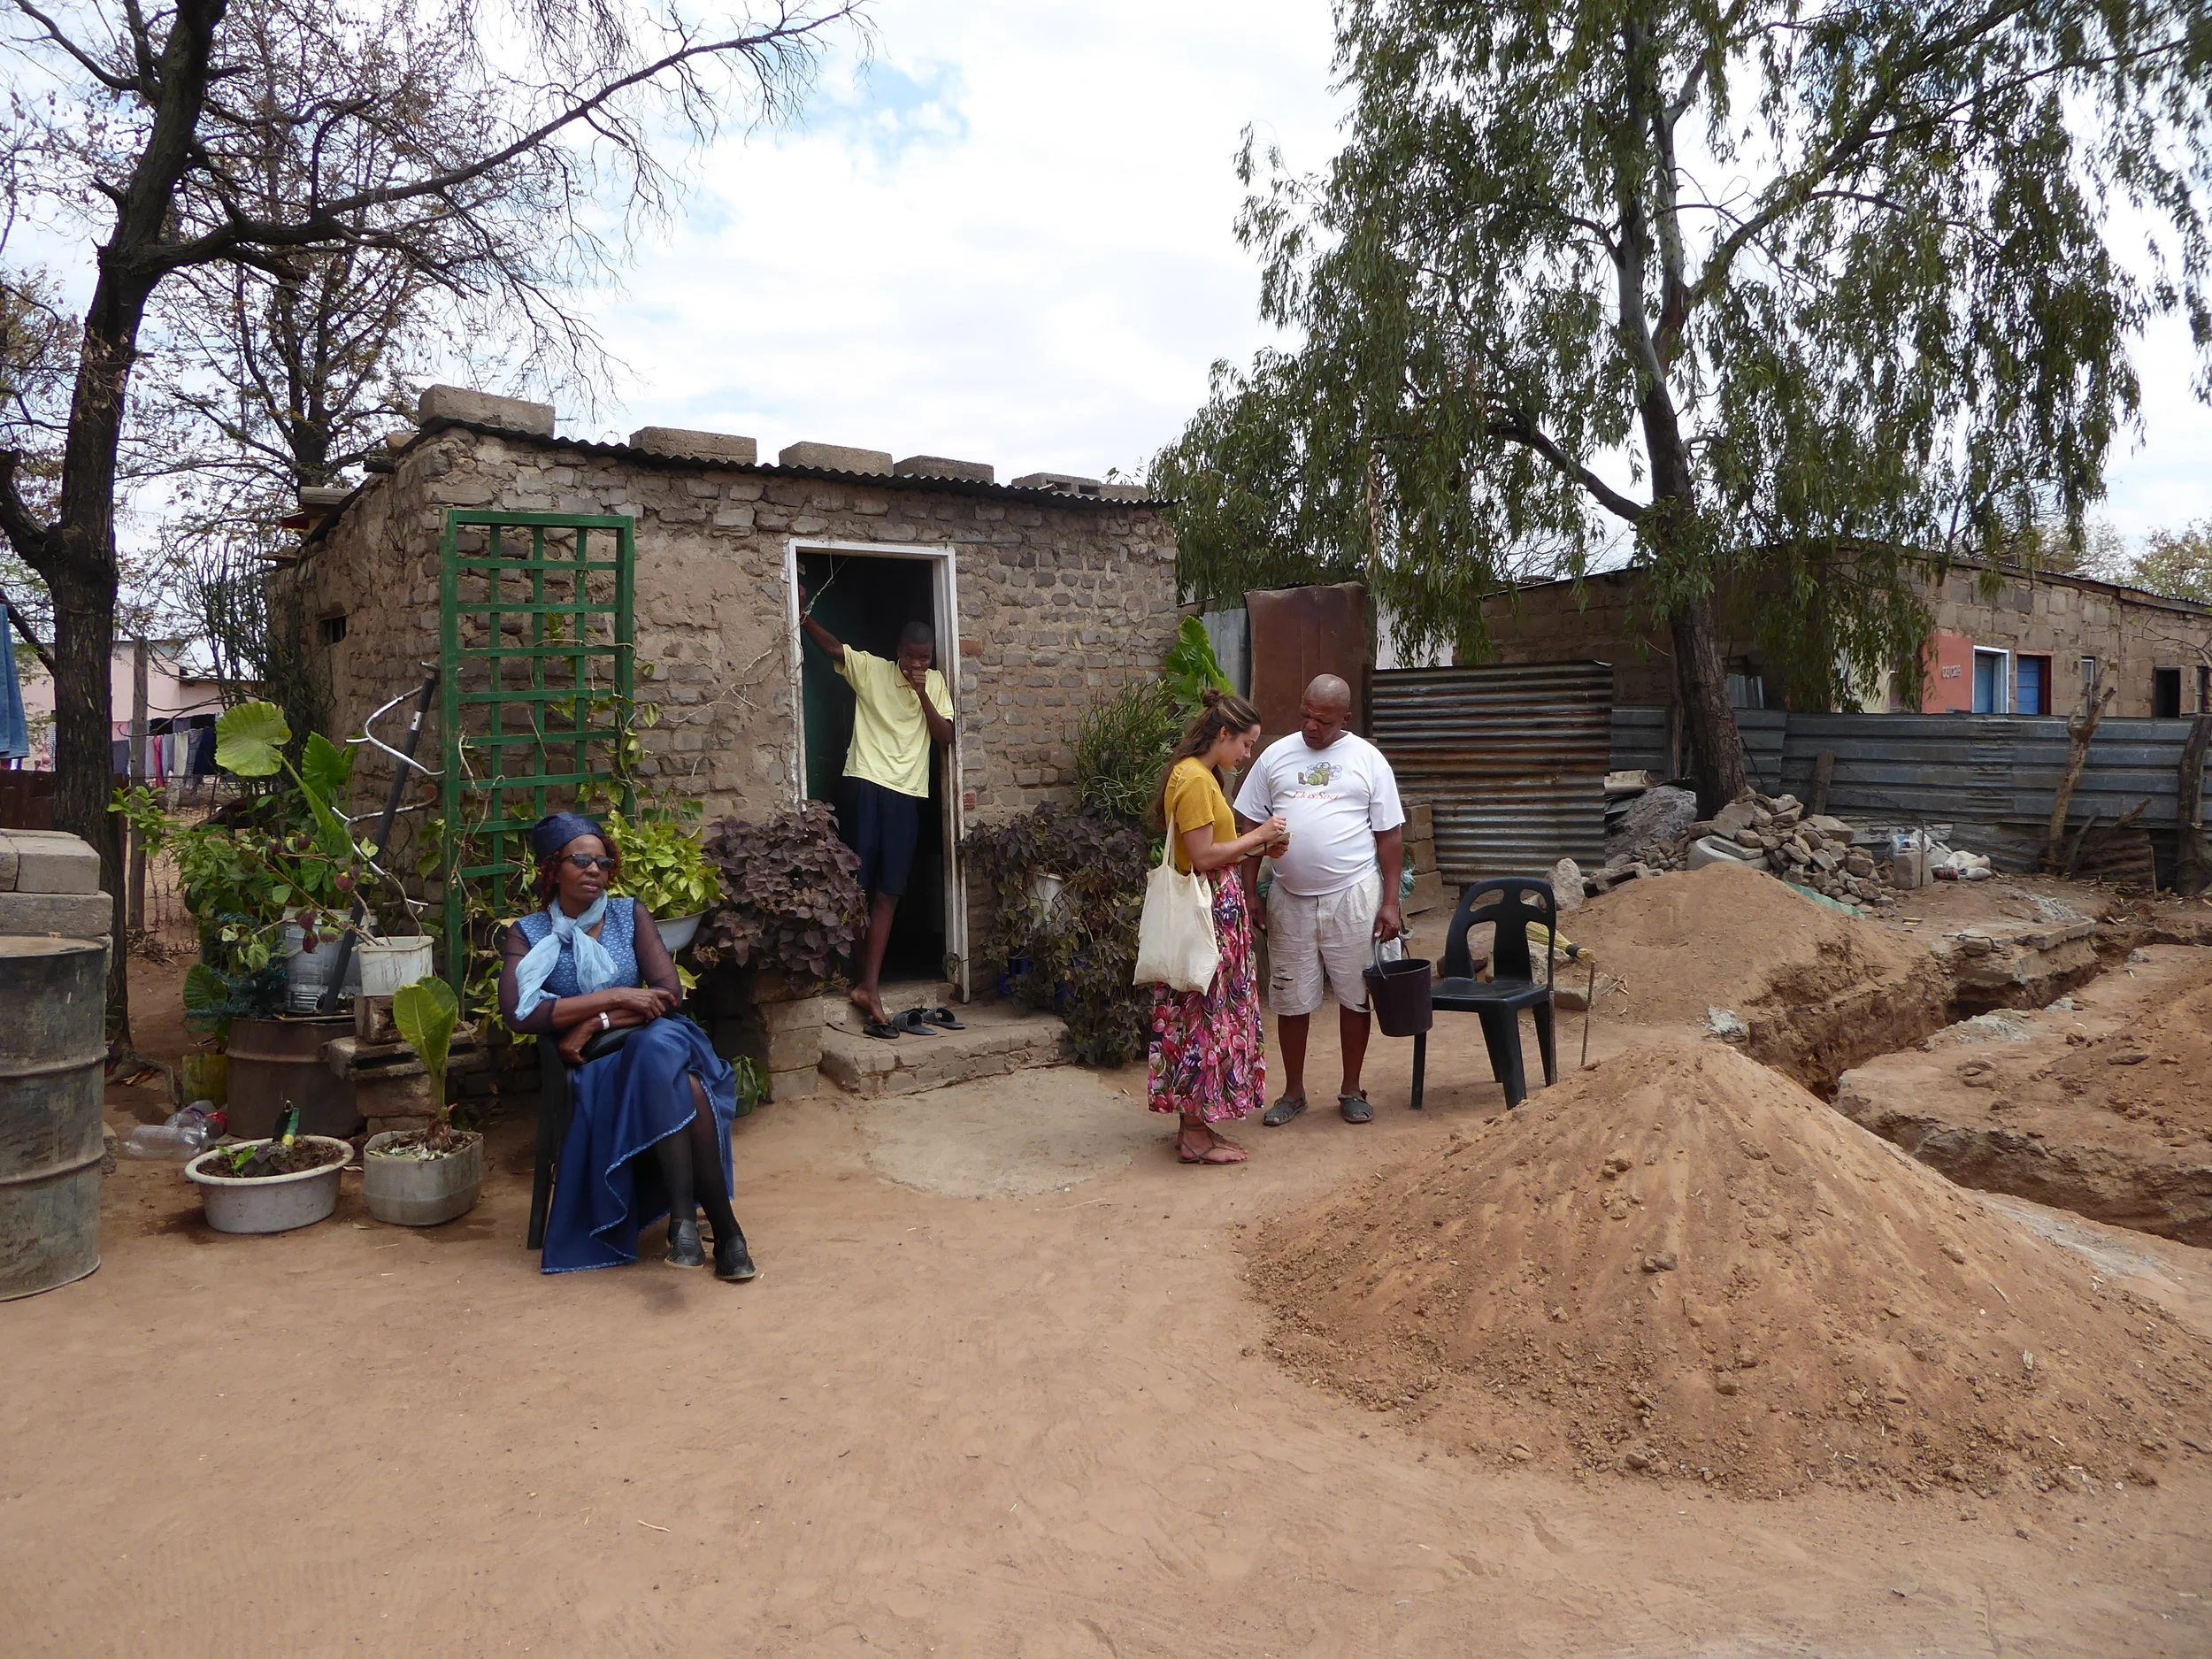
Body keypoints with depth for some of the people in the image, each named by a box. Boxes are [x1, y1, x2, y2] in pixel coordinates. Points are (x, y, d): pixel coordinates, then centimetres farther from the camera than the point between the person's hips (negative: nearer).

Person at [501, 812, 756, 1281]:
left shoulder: (630, 915, 12)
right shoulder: (528, 934, 7)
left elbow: (669, 992, 1)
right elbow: (517, 1014, -11)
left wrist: (595, 1023, -13)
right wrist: (617, 997, -17)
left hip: (658, 1042, 2)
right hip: (595, 1067, -2)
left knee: (661, 1044, -37)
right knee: (683, 1087, -36)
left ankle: (685, 1217, -37)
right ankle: (724, 1228, -35)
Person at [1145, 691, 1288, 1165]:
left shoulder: (1199, 775, 15)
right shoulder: (1194, 779, -17)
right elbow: (1202, 856, -21)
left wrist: (1256, 845, 8)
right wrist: (1256, 837, -11)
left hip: (1216, 910, 10)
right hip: (1207, 914, -10)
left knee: (1202, 1016, 13)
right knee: (1205, 1017, -4)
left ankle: (1195, 1123, 21)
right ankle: (1196, 1136, 5)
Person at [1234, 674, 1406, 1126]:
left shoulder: (1368, 760, 0)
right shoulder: (1276, 757, 4)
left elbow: (1390, 835, 0)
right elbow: (1251, 828, 7)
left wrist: (1390, 901, -5)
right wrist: (1249, 895, 1)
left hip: (1352, 897, -1)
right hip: (1290, 898, 2)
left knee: (1354, 996, 8)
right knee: (1292, 1000, 8)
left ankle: (1351, 1090, 24)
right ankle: (1293, 1092, 23)